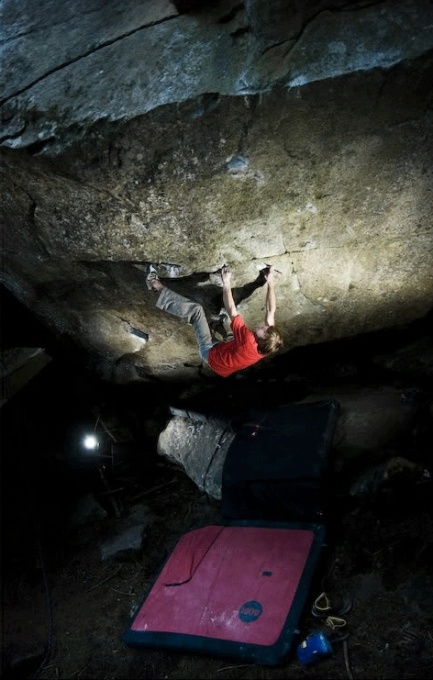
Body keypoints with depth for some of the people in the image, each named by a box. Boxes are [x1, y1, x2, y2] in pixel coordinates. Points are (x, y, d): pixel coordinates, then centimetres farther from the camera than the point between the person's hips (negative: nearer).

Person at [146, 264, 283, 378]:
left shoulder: (248, 342, -41)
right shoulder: (268, 345, -24)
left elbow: (232, 312, -33)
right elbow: (271, 311, -13)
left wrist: (226, 283, -27)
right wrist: (271, 283, -10)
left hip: (211, 353, -6)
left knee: (196, 310, -9)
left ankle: (156, 285, 3)